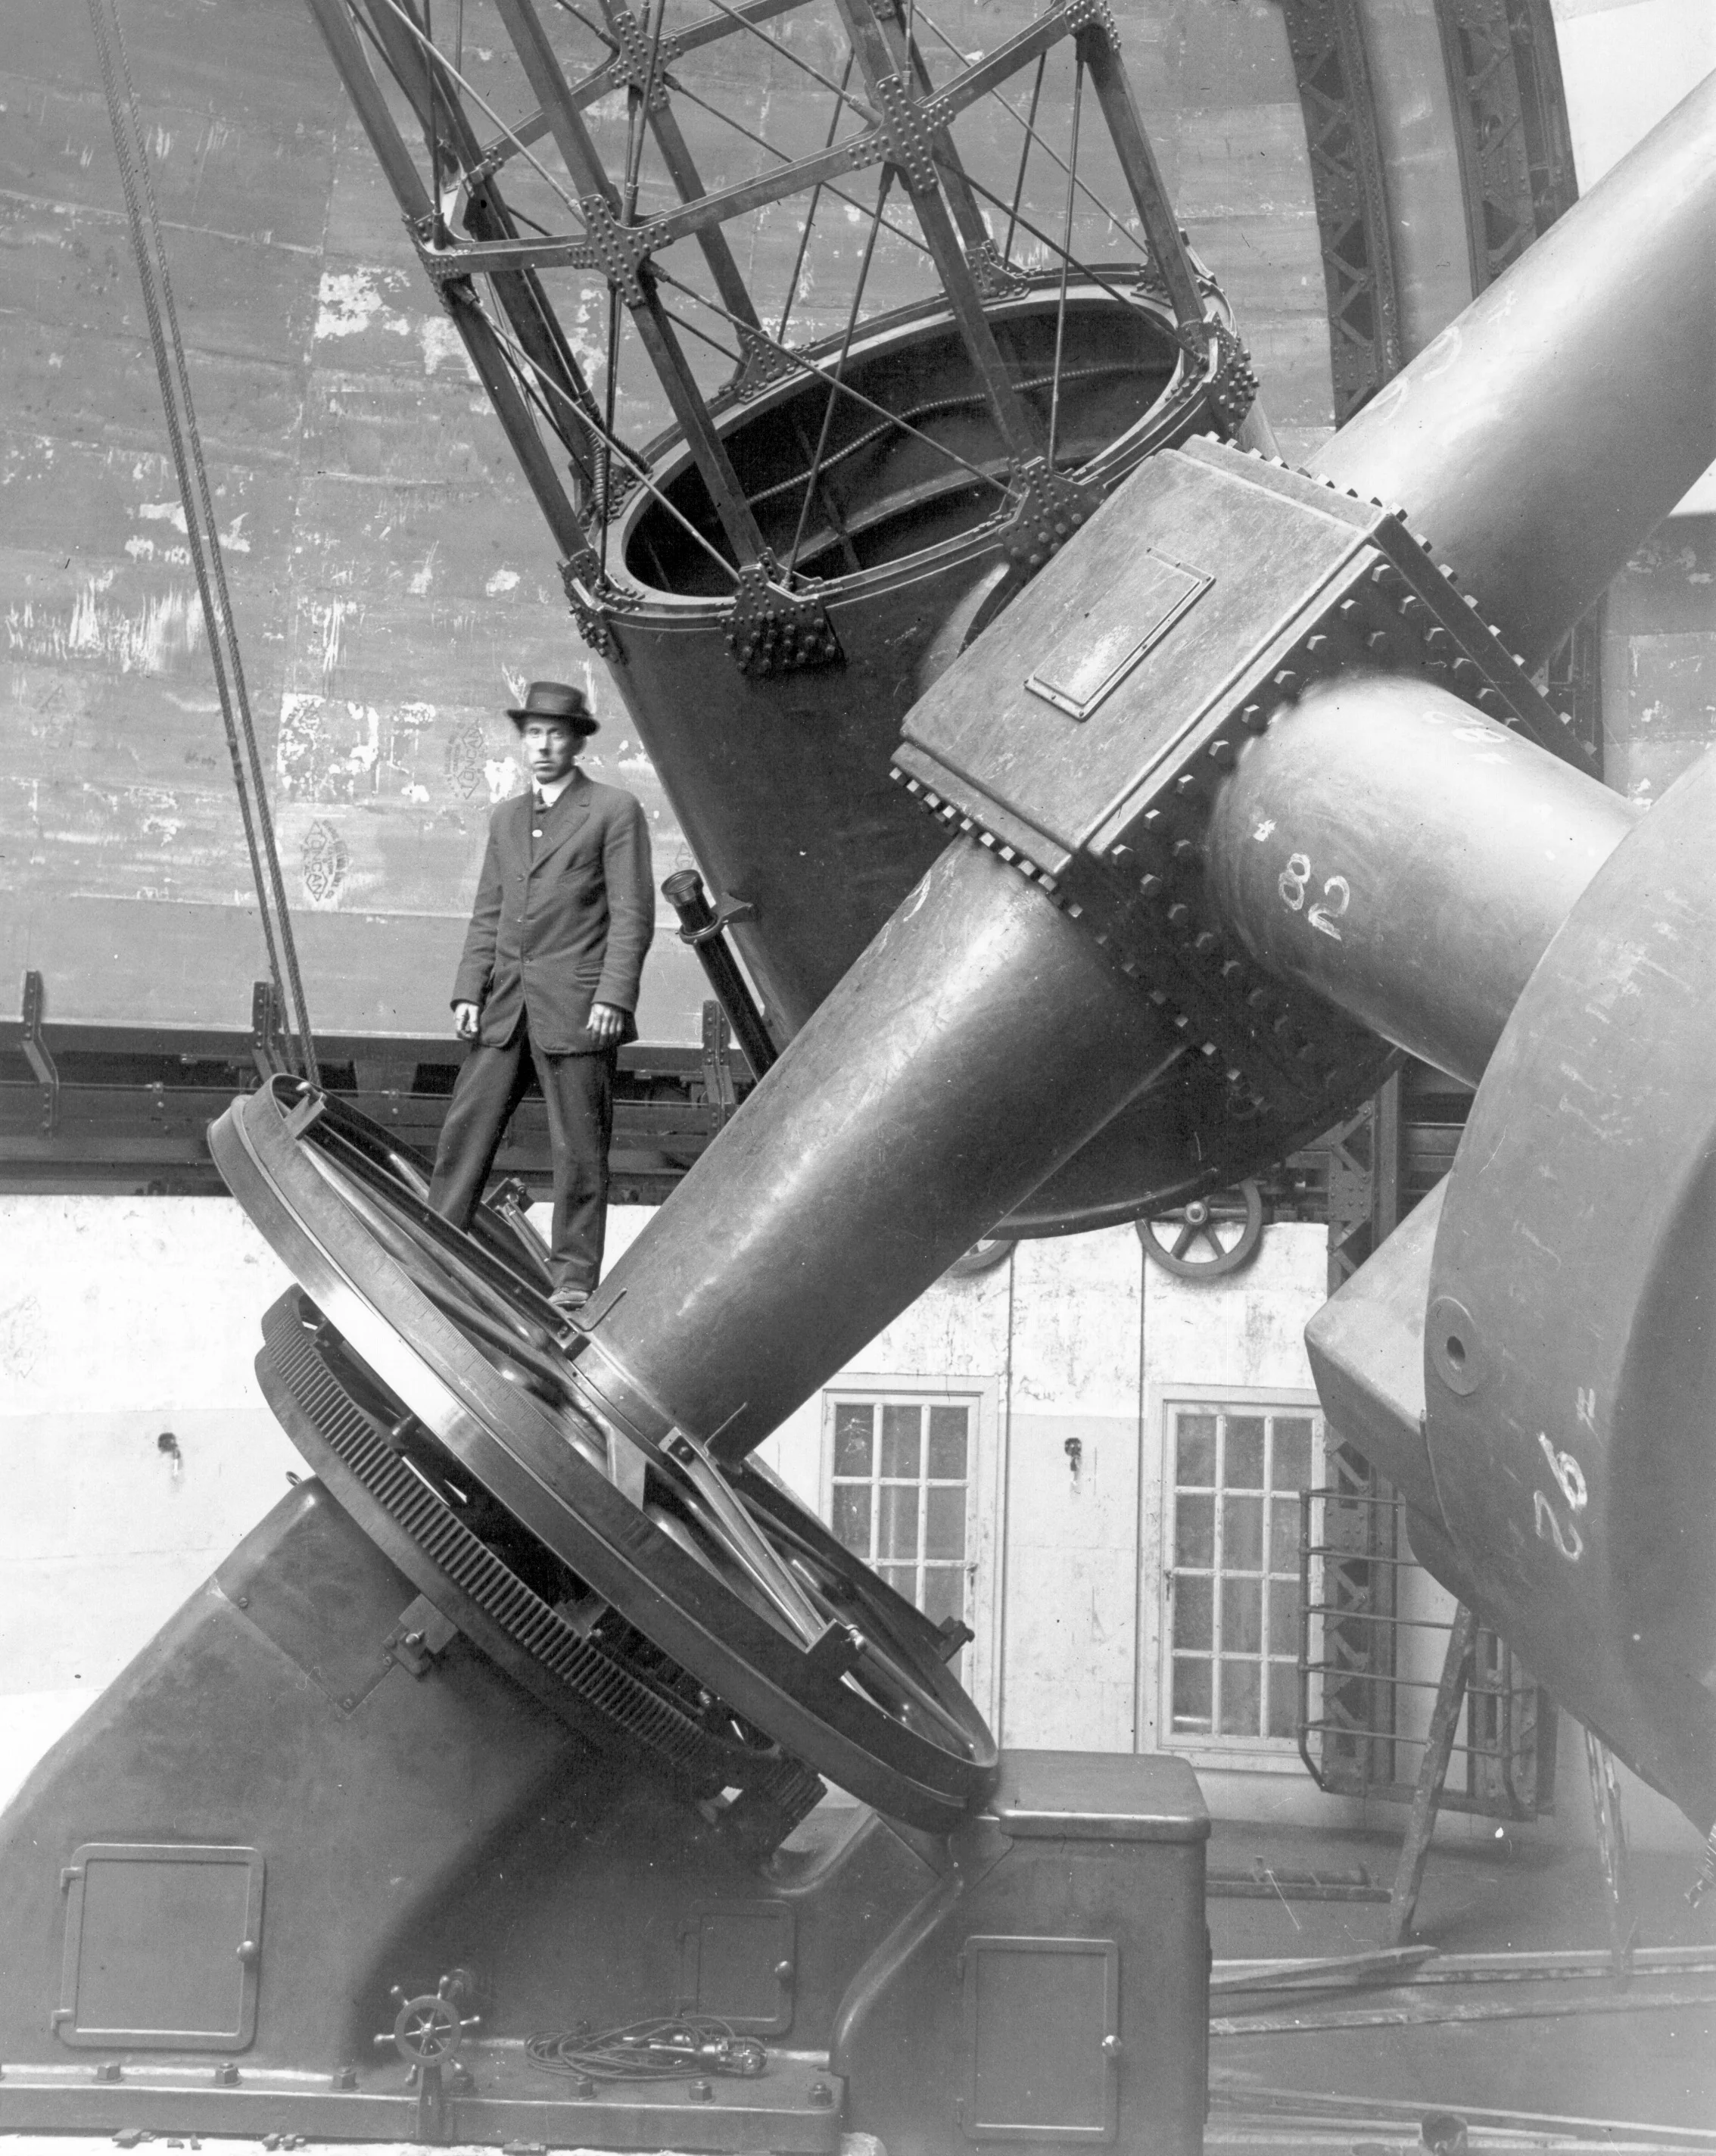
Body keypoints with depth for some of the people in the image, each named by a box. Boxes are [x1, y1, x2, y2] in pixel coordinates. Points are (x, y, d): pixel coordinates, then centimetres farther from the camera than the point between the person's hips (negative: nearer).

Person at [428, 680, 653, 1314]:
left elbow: (633, 913, -5)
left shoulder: (614, 810, 1)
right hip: (506, 1005, 5)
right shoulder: (506, 817, 19)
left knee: (579, 1148, -1)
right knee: (465, 1127, 3)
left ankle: (574, 1275, 6)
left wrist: (614, 996, -14)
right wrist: (469, 990, 7)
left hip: (575, 1006, -5)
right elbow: (488, 913, 18)